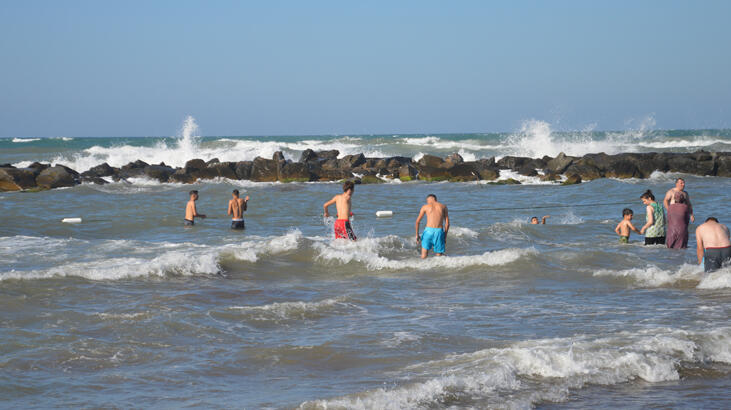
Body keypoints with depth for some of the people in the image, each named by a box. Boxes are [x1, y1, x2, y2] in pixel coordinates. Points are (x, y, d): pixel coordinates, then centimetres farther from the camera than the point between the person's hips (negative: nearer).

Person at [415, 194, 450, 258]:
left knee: (424, 255, 8)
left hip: (429, 230, -1)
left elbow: (417, 221, 10)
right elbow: (447, 223, 9)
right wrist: (445, 236, 15)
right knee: (439, 256, 5)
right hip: (439, 231, 1)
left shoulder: (425, 207, 11)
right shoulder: (443, 206, 13)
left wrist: (417, 235, 18)